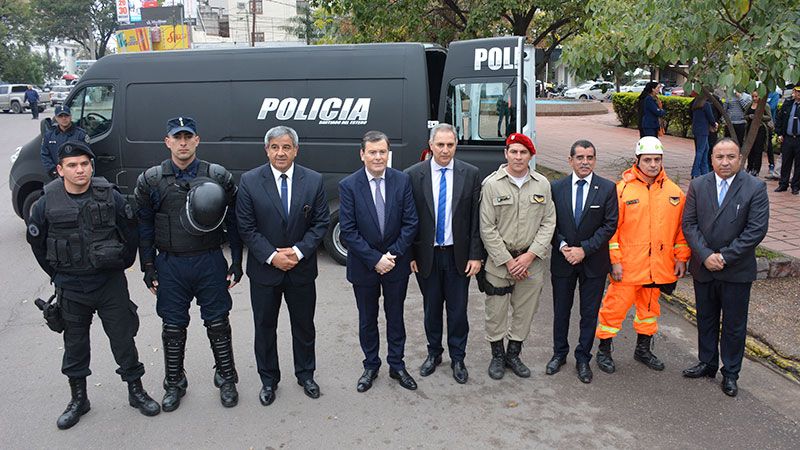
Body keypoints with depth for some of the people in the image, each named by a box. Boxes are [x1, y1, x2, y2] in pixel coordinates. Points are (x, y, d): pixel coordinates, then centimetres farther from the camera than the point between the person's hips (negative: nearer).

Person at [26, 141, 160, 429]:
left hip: (111, 284, -1)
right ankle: (78, 399, 29)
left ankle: (136, 391, 23)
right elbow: (37, 243, 8)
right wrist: (59, 275, 11)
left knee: (123, 339, 7)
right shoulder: (47, 203, -7)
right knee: (75, 344, 13)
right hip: (71, 289, 1)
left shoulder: (110, 196, -8)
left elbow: (130, 233, 5)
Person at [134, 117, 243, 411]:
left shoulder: (218, 176, -2)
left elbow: (233, 222, 1)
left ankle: (226, 379, 27)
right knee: (173, 327, 11)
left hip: (210, 262, -1)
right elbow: (144, 227, 4)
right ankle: (174, 384, 29)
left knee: (218, 324, 7)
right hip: (170, 265, 1)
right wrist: (148, 267, 1)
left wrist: (236, 263, -1)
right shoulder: (151, 180, 1)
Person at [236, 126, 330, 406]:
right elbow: (246, 227, -8)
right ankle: (268, 380, 30)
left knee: (304, 325, 15)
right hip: (264, 270, -1)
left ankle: (305, 375, 35)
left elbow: (321, 222, -3)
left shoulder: (313, 181, -4)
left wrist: (299, 251, -15)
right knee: (265, 327, 12)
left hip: (302, 268, 1)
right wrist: (271, 256, -16)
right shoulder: (250, 181, -7)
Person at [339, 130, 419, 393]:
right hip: (363, 266, -1)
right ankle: (371, 366, 32)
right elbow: (348, 231, -13)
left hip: (396, 263, 1)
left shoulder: (402, 181, -6)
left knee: (395, 316, 15)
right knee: (367, 319, 14)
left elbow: (411, 222, -6)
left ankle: (397, 365, 31)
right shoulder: (348, 185, -10)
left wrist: (392, 254, -15)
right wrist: (375, 259, -17)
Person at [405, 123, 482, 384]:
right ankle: (434, 353, 34)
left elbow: (476, 218, -2)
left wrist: (475, 255, -5)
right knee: (432, 308, 15)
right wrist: (409, 255, -3)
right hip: (426, 255, 0)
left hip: (458, 255, 0)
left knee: (458, 310, 9)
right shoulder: (413, 175, -5)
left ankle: (457, 359, 27)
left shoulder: (470, 174, -4)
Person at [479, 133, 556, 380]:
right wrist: (508, 261, -10)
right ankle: (497, 355, 26)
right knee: (496, 311, 6)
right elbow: (487, 228, -7)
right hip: (499, 260, -2)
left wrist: (530, 255, -9)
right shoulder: (492, 183, -7)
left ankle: (513, 354, 29)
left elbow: (548, 223, 2)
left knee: (525, 311, 11)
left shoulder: (542, 184, 2)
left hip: (532, 260, 2)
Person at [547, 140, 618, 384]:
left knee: (590, 313, 8)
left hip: (594, 262, -1)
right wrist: (563, 247, -14)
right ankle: (559, 353, 31)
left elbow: (610, 225, -9)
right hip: (563, 260, 1)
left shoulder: (608, 188, -5)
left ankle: (583, 358, 23)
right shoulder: (557, 187, -1)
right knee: (561, 311, 13)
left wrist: (584, 249, -15)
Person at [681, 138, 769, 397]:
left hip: (737, 271, -3)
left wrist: (724, 257, -17)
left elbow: (757, 229, -14)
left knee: (734, 325, 9)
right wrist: (705, 256, -15)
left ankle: (730, 373, 25)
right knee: (706, 319, 17)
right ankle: (707, 364, 34)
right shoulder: (698, 186, -1)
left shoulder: (755, 188, -9)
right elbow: (689, 224, -3)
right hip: (703, 268, 3)